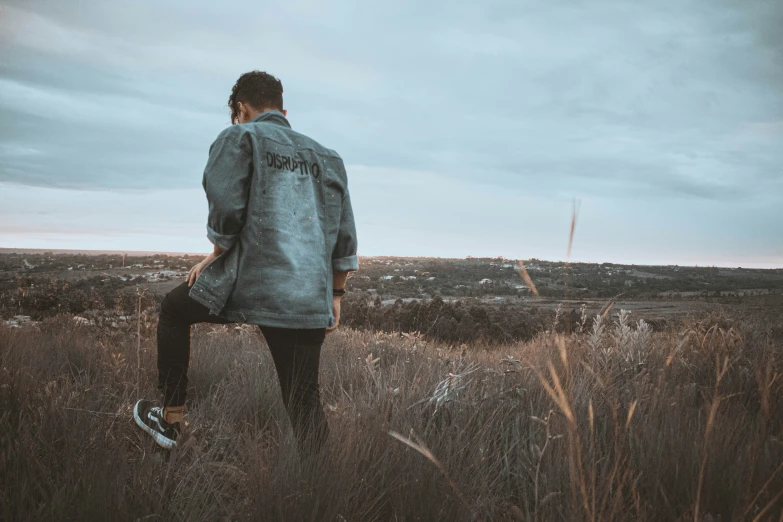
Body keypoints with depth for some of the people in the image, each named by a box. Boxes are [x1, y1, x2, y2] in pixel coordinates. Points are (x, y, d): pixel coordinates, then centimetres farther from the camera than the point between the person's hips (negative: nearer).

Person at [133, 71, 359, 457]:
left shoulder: (240, 136, 4)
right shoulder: (327, 157, 20)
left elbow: (226, 209, -10)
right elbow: (344, 236, 16)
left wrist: (215, 255, 7)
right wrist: (335, 295, 22)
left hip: (248, 283, -4)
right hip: (310, 303, 4)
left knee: (173, 310, 25)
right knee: (305, 403, 10)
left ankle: (171, 419, 30)